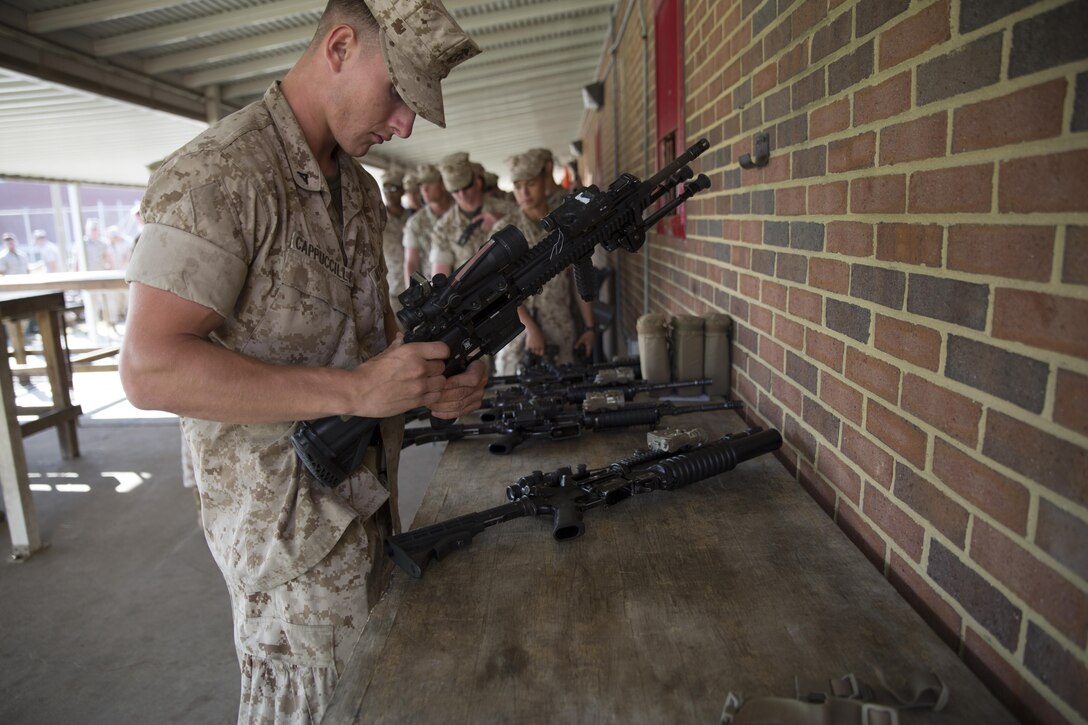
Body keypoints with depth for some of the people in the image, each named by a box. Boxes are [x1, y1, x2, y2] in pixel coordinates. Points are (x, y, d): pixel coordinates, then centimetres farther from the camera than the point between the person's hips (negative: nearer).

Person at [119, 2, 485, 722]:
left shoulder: (360, 186, 8)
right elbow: (150, 368, -25)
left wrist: (435, 377, -6)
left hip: (369, 499, 8)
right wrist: (355, 389, -29)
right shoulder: (219, 174, -18)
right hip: (288, 520, -8)